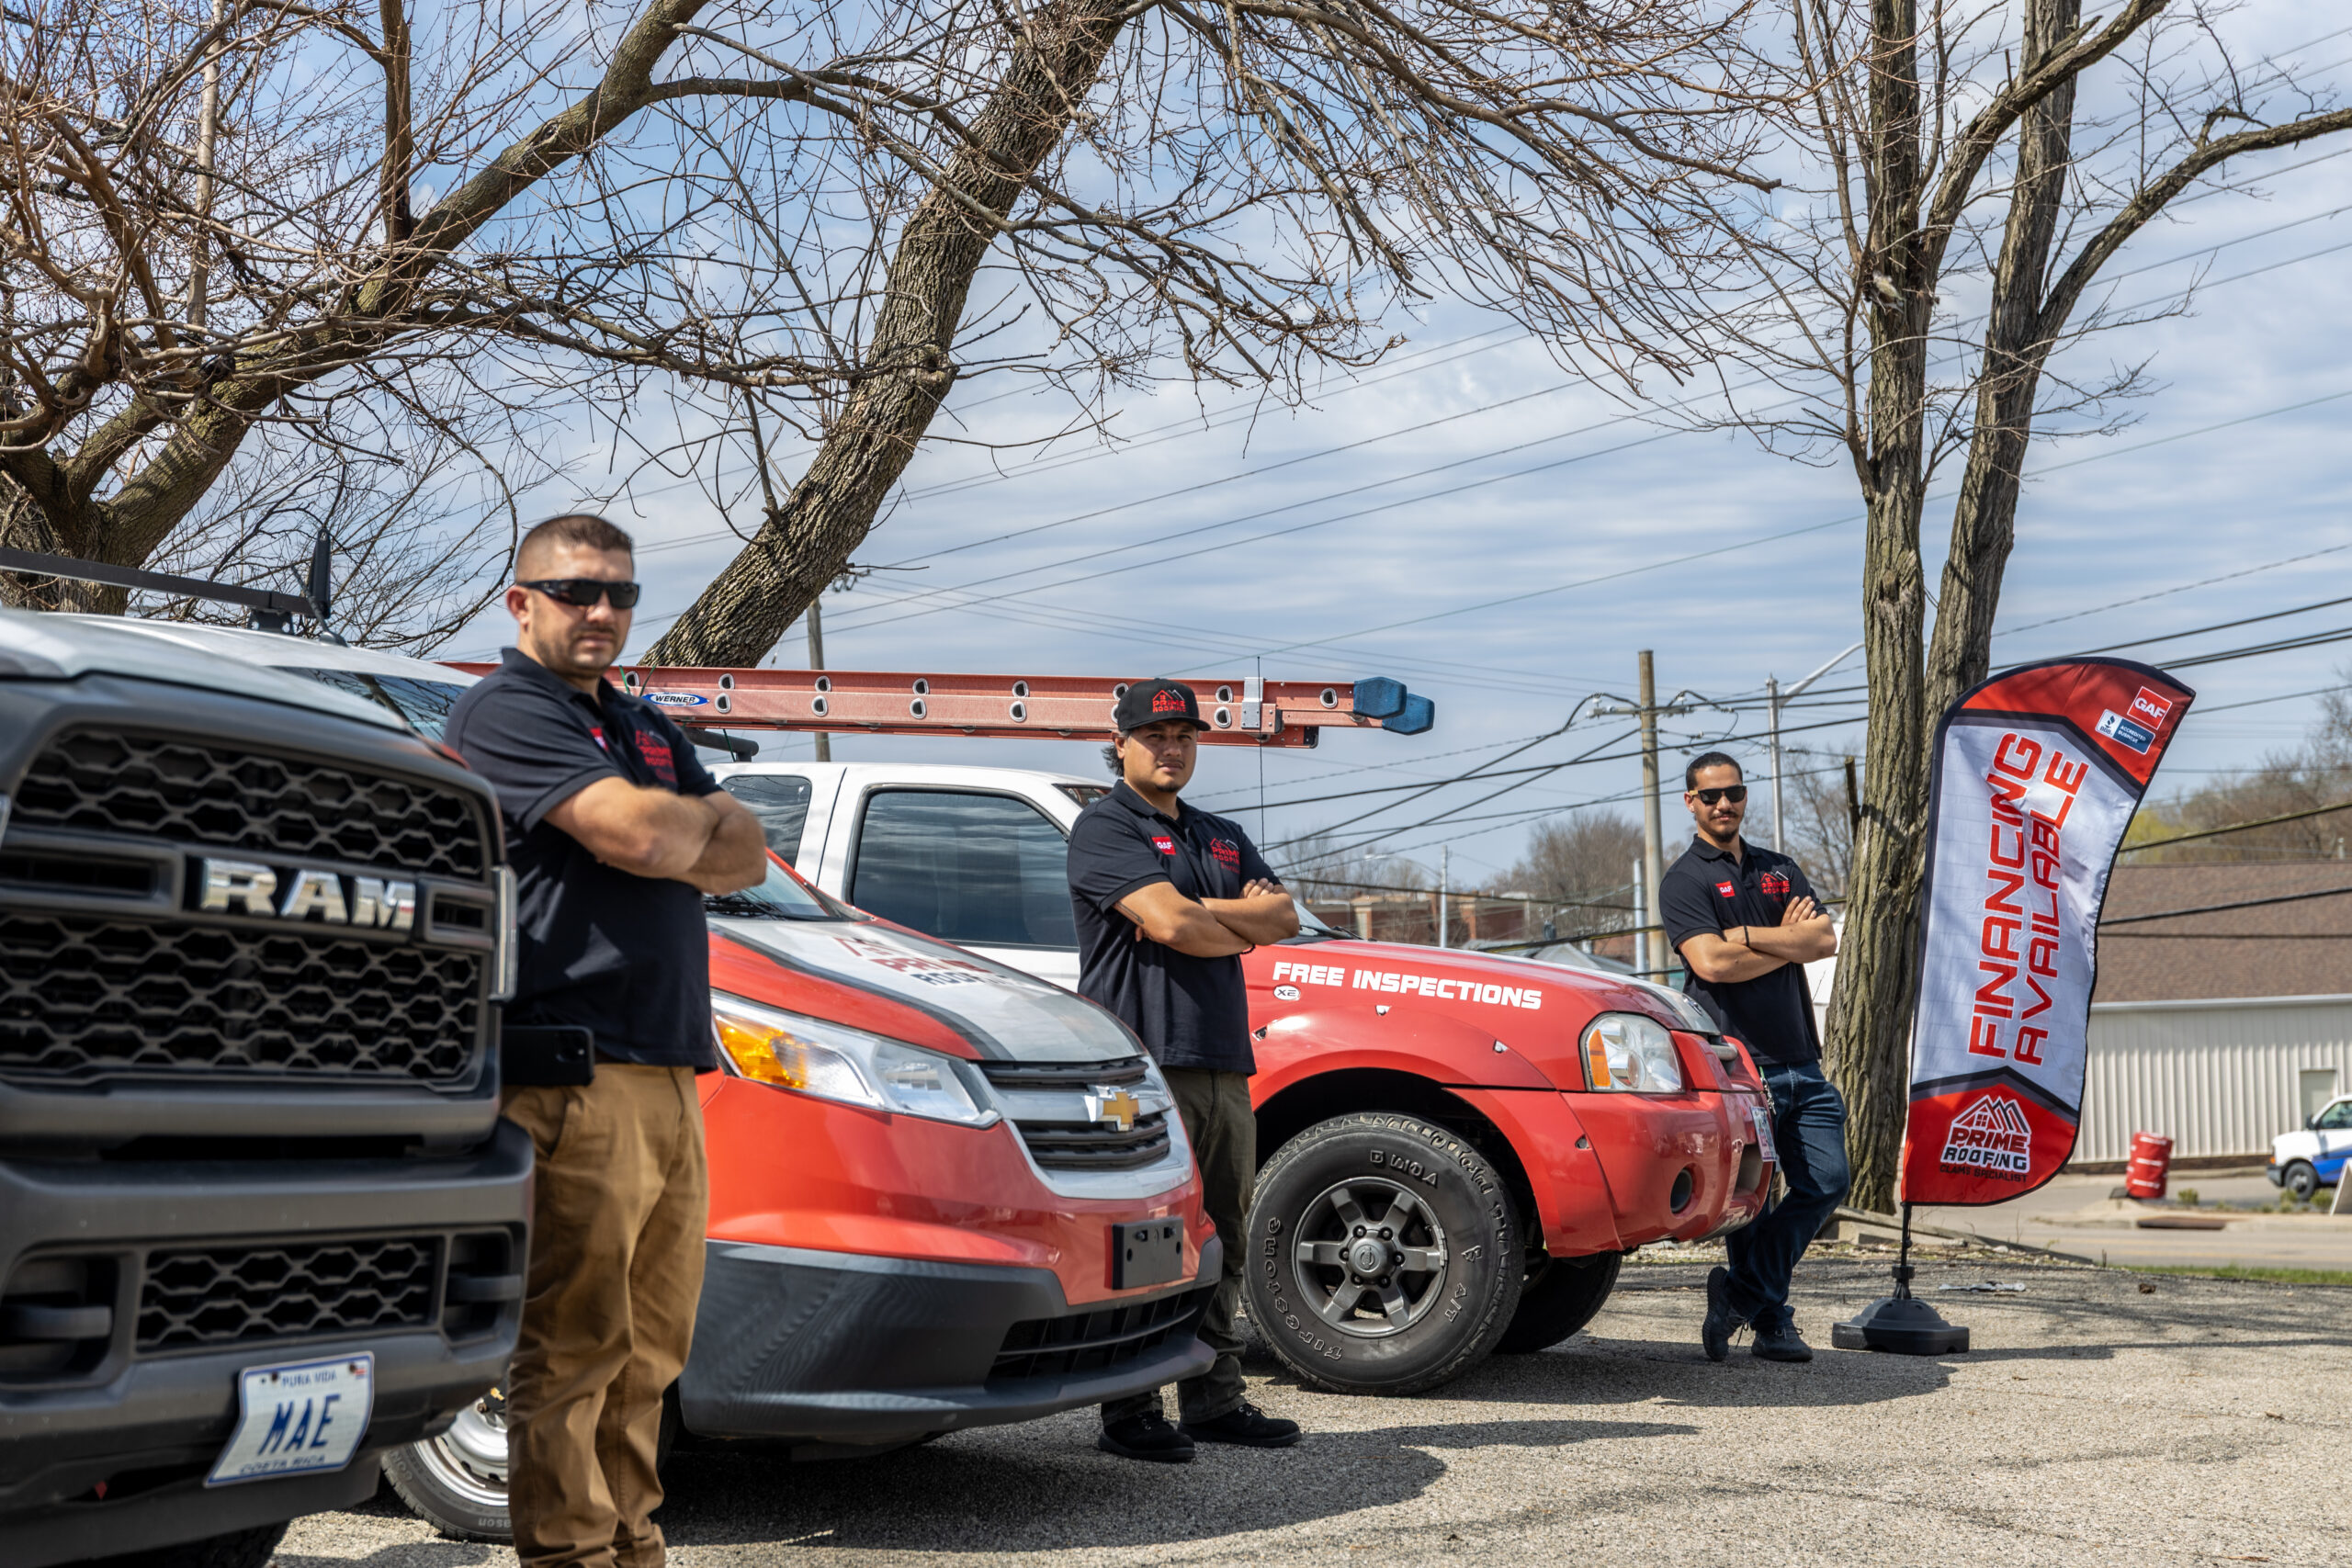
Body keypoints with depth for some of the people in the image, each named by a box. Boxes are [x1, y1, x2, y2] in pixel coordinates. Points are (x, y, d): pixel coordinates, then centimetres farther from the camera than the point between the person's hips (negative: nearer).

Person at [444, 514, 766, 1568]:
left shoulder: (649, 730, 24)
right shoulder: (504, 710, -4)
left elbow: (743, 856, 14)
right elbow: (639, 832, -16)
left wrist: (666, 834, -5)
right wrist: (701, 817, 6)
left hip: (668, 1074, 9)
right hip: (574, 1074, -9)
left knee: (648, 1350, 13)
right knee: (573, 1348, -7)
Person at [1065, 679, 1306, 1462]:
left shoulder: (1223, 838, 24)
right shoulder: (1104, 828, -1)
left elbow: (1284, 916, 9)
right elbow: (1166, 922, -15)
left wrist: (1197, 915, -7)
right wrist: (1244, 924, 3)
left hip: (1223, 1065, 8)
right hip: (1147, 1062, -8)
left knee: (1218, 1242, 10)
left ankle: (1214, 1400, 17)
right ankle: (1130, 1411, -4)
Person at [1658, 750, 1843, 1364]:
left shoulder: (1781, 870, 19)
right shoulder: (1684, 882, 0)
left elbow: (1826, 940, 3)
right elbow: (1712, 963, -16)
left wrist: (1746, 934, -8)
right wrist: (1788, 941, -4)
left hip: (1800, 1061, 6)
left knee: (1826, 1182, -2)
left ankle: (1740, 1294, 5)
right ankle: (1770, 1320, 10)